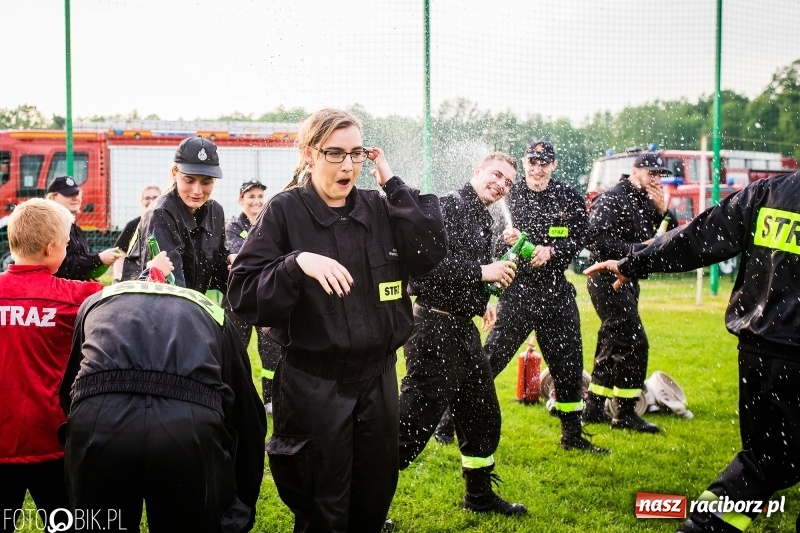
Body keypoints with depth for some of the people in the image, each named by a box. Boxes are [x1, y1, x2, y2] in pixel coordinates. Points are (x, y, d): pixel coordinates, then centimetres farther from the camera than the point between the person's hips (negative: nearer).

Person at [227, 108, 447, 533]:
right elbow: (242, 295, -13)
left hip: (378, 376, 4)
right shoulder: (284, 211, -7)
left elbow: (433, 251, -9)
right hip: (314, 383, -4)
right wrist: (297, 263, -28)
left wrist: (395, 185, -8)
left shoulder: (379, 208, 5)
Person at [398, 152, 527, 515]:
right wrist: (480, 272, -21)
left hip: (463, 330, 10)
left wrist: (481, 303, 10)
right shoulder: (448, 207, -14)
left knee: (483, 414, 18)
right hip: (435, 329, -10)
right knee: (414, 422, -6)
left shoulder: (482, 218, 15)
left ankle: (480, 494, 35)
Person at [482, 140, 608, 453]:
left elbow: (578, 240, 0)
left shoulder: (570, 200, 6)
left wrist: (550, 251, -17)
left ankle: (573, 436, 23)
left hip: (556, 291, 3)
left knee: (568, 364, 9)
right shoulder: (509, 195, -1)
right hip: (517, 289, -3)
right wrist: (505, 238, -24)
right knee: (491, 358, -7)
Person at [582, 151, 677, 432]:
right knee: (633, 343, -11)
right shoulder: (610, 200, -12)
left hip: (627, 281, 10)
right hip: (608, 279, -10)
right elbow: (598, 240, -22)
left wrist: (662, 212, -4)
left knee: (612, 344, 13)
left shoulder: (647, 202, 14)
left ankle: (594, 407, 22)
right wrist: (637, 249, -24)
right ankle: (625, 413, -3)